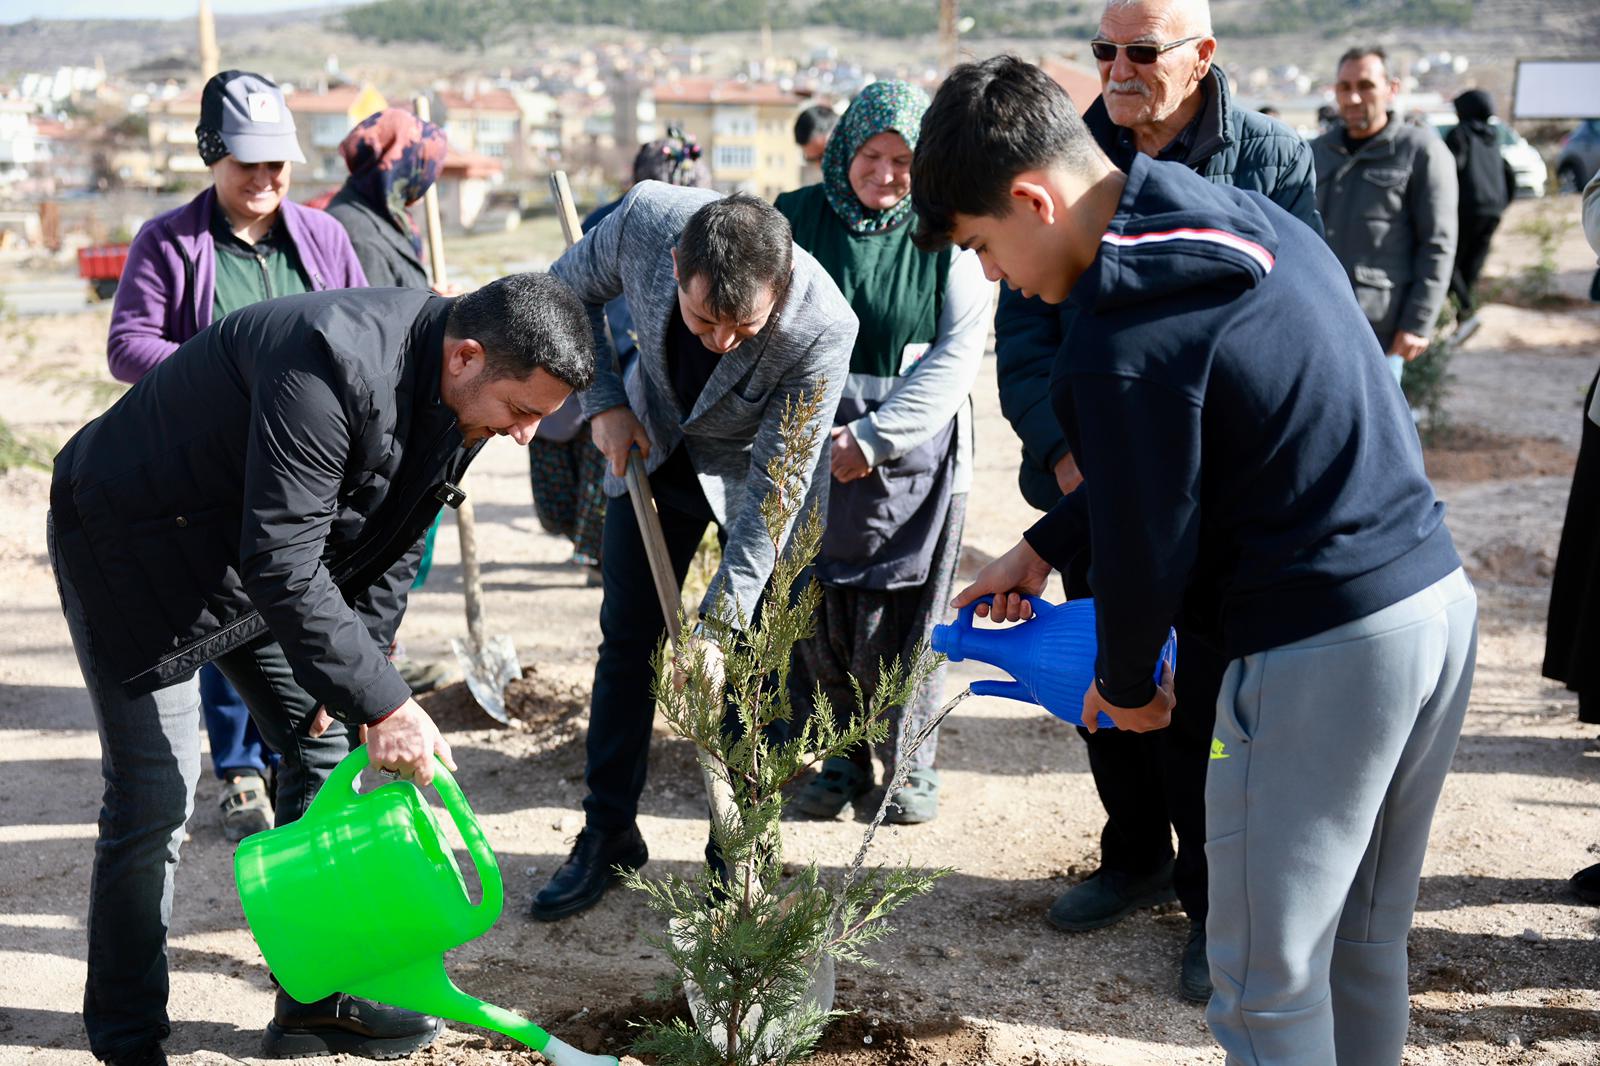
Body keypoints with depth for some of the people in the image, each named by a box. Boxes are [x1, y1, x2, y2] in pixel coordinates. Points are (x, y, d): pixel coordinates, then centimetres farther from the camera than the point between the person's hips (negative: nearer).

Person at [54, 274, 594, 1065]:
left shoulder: (459, 394, -8)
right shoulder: (331, 368, -36)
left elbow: (395, 540, 5)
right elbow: (282, 567, -37)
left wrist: (360, 666, 0)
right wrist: (381, 701, -35)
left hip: (265, 550, 8)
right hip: (133, 540, -8)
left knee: (323, 748, 6)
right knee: (154, 800, -7)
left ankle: (317, 1000, 19)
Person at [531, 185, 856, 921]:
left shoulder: (823, 327, -37)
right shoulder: (644, 220, -30)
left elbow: (772, 489, -29)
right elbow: (568, 289, -6)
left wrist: (718, 624, -29)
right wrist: (603, 401, -15)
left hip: (754, 469, -3)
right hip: (651, 446, 3)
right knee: (626, 642, 7)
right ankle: (608, 835, 20)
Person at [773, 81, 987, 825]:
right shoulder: (798, 218, 3)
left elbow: (959, 352, -6)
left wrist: (876, 435, -12)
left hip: (915, 453, -1)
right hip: (811, 449, 2)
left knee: (906, 616, 3)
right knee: (817, 612, 5)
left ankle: (911, 761, 23)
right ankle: (842, 757, 24)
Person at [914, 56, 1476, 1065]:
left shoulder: (1124, 338, -20)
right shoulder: (1255, 218, 9)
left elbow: (1146, 541, -11)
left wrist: (1125, 681, 9)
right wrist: (1043, 546, 20)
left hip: (1323, 655, -9)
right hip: (1444, 601, 9)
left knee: (1268, 979, 7)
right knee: (1365, 941, 22)